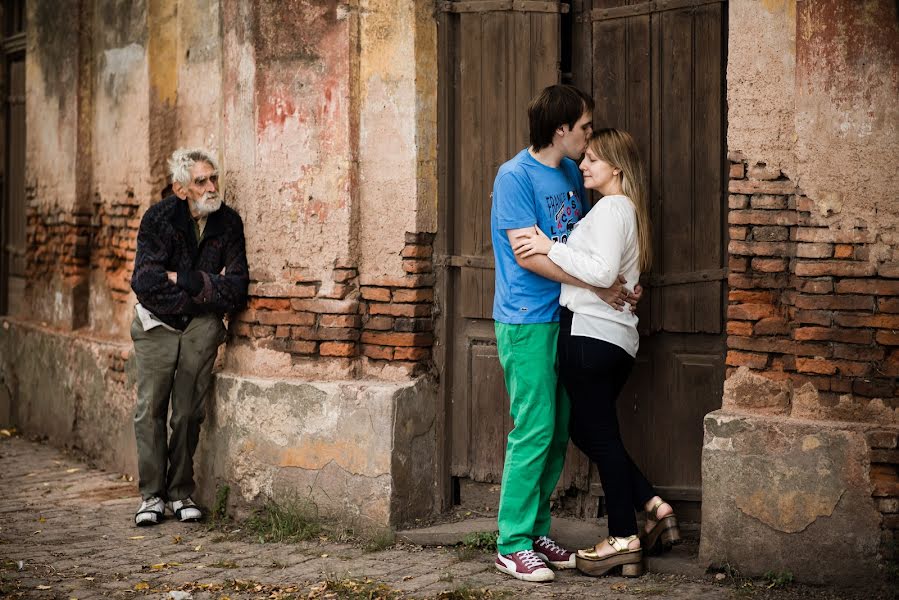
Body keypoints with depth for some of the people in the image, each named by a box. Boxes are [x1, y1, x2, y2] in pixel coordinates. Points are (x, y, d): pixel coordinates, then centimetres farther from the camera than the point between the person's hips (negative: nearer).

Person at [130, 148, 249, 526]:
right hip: (158, 324, -1)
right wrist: (208, 287, -16)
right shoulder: (159, 218, -12)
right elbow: (145, 281, -21)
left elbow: (236, 289, -10)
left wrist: (182, 278, -16)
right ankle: (151, 495, 8)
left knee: (190, 411, 3)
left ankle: (180, 492, 14)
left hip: (202, 325, 1)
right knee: (151, 409, -1)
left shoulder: (228, 222, -6)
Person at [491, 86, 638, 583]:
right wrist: (596, 285, -18)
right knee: (534, 431, -8)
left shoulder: (571, 174, 13)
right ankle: (512, 545, -2)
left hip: (564, 318, 8)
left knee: (558, 433, 9)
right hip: (526, 322, -8)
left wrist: (617, 281, 6)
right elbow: (527, 253, -18)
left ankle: (537, 531, 18)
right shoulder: (515, 176, -11)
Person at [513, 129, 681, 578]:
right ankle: (654, 507, 16)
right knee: (590, 430, 17)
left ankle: (624, 540, 3)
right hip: (617, 338, 10)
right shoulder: (627, 209, 19)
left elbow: (602, 272, -23)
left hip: (591, 333, -10)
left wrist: (551, 248, -16)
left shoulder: (611, 207, -11)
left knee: (599, 432, -2)